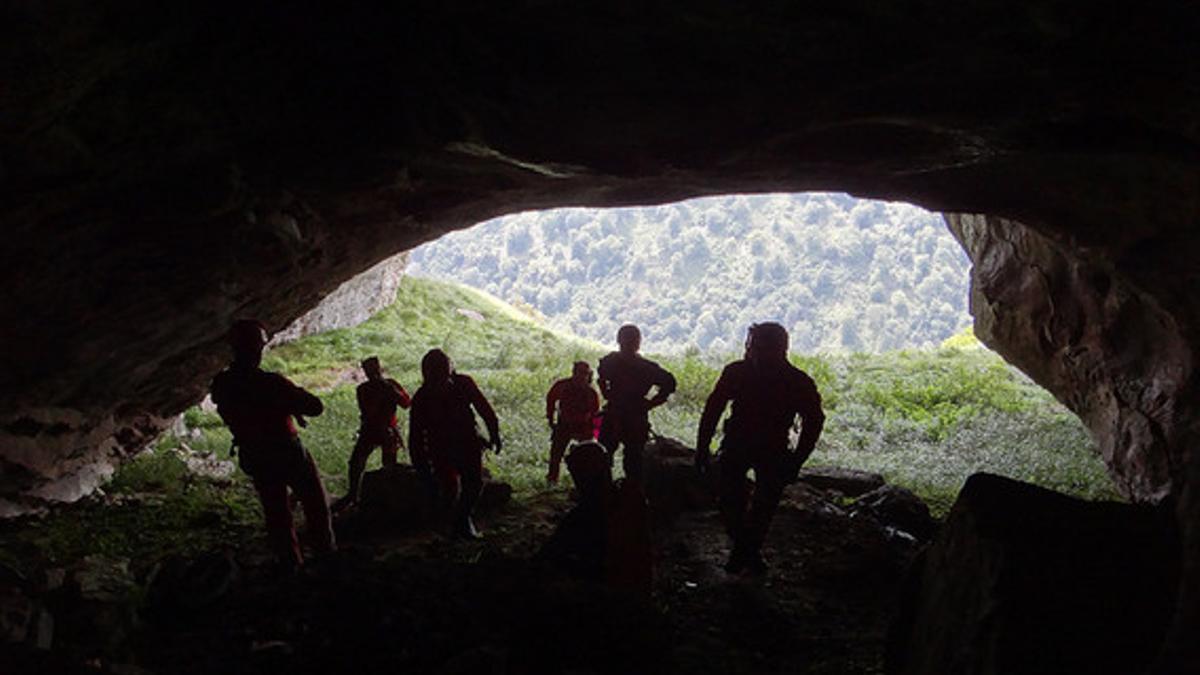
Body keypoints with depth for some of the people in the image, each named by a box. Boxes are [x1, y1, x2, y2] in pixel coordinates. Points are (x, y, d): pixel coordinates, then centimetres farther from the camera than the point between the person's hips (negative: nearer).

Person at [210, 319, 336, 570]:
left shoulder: (221, 384, -10)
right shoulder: (271, 383, -28)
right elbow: (316, 407, -26)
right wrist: (294, 398, -6)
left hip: (253, 458, 5)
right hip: (288, 453, -5)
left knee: (276, 514, 19)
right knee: (316, 505, 17)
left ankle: (291, 564, 26)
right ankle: (326, 554, 25)